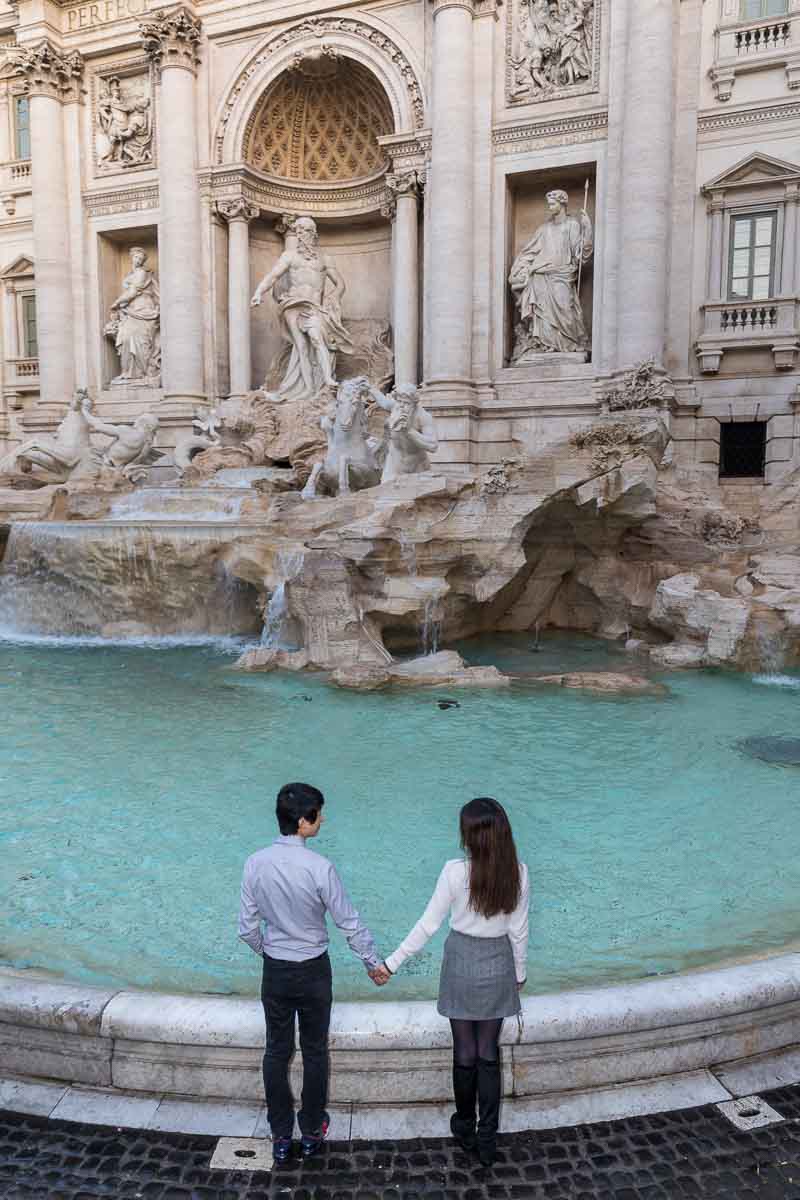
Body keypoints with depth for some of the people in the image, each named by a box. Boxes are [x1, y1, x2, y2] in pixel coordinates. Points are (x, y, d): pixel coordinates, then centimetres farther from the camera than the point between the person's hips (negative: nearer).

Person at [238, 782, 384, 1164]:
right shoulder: (320, 868, -24)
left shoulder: (255, 864, -14)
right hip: (313, 971, -2)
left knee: (277, 1051, 18)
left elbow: (248, 927, -5)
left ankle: (280, 1137, 31)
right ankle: (312, 1131, 33)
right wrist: (373, 962, 0)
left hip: (275, 971, 3)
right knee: (314, 1051, 17)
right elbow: (349, 924, -15)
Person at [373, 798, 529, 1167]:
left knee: (465, 1052, 15)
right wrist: (519, 974, 12)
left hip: (462, 964, -2)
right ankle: (488, 1139, 23)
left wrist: (392, 963, -5)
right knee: (489, 1054, 15)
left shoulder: (455, 871, -22)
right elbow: (518, 930, -5)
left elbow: (428, 925, -15)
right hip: (499, 966, 2)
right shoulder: (517, 872, -14)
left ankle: (465, 1128, 34)